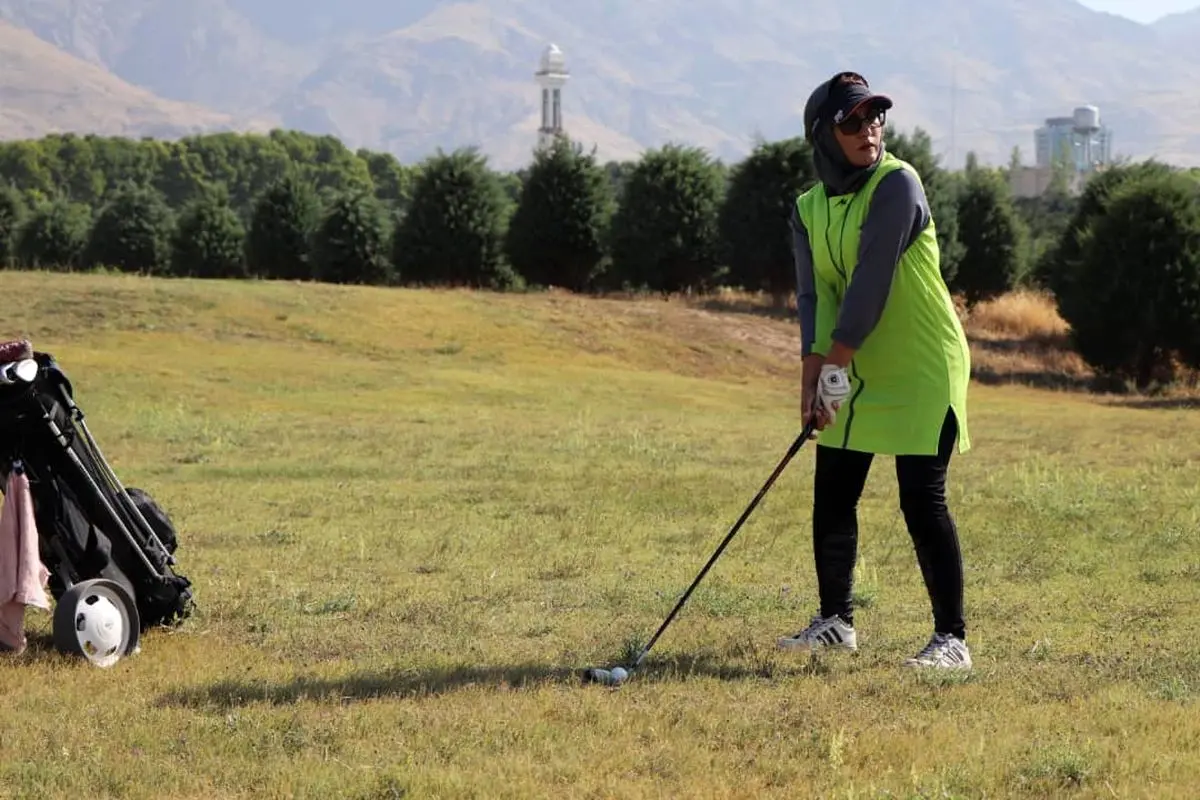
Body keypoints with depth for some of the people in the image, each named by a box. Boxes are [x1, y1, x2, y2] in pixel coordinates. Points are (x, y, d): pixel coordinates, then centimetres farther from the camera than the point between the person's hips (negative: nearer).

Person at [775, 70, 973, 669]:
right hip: (853, 373, 7)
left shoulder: (897, 184, -15)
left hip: (921, 371, -7)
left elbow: (872, 279, -19)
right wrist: (812, 371, -15)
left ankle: (951, 638, -3)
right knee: (831, 498, 10)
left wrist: (835, 361, -20)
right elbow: (813, 294, 0)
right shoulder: (808, 209, 6)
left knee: (922, 504, -10)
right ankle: (835, 621, 27)